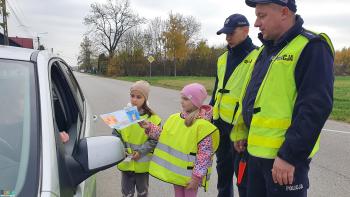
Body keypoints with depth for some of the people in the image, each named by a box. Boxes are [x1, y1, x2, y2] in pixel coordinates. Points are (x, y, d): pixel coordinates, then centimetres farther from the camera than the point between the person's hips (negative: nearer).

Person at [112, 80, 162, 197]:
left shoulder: (152, 118, -11)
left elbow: (154, 140, -11)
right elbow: (115, 134, 1)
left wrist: (140, 152, -20)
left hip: (142, 163, -1)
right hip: (126, 162, 2)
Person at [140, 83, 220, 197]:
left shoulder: (202, 125, -21)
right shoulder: (175, 118, 1)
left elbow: (205, 154, -21)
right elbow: (164, 136, 13)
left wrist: (197, 176, -21)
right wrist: (149, 128, 1)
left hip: (190, 173, -6)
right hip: (176, 170, 6)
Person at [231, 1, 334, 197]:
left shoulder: (312, 48, -13)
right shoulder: (266, 49, 13)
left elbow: (315, 108, -20)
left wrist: (290, 155, -22)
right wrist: (241, 131, 17)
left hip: (285, 157, -8)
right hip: (257, 151, 8)